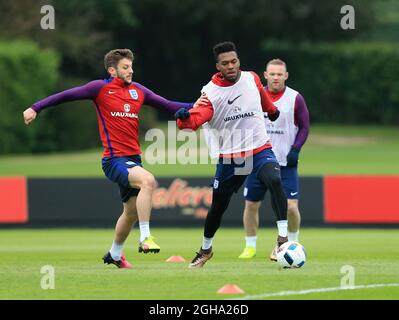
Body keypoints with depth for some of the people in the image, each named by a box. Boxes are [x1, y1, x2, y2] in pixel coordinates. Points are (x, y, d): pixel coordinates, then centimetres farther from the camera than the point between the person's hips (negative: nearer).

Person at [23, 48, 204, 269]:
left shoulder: (138, 91, 11)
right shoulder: (101, 88, -4)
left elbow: (167, 105, 14)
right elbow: (66, 95, -3)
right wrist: (36, 108, -9)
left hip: (133, 159, 7)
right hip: (114, 159, -7)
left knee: (132, 212, 16)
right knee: (148, 180, -31)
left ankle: (115, 254, 37)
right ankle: (145, 238, -29)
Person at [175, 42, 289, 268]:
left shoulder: (252, 79, -2)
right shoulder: (210, 92, -12)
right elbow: (197, 118, -28)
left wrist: (272, 110, 42)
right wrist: (184, 118, -51)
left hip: (259, 149, 1)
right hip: (229, 156, -1)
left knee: (275, 181, -29)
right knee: (218, 206, 10)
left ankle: (283, 237, -27)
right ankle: (206, 249, 35)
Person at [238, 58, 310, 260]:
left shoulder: (295, 99, -3)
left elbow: (304, 127, 2)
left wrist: (295, 149, -9)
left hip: (285, 162, -2)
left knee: (290, 206, -11)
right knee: (251, 204, 2)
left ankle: (293, 244, 11)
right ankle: (250, 247, 18)